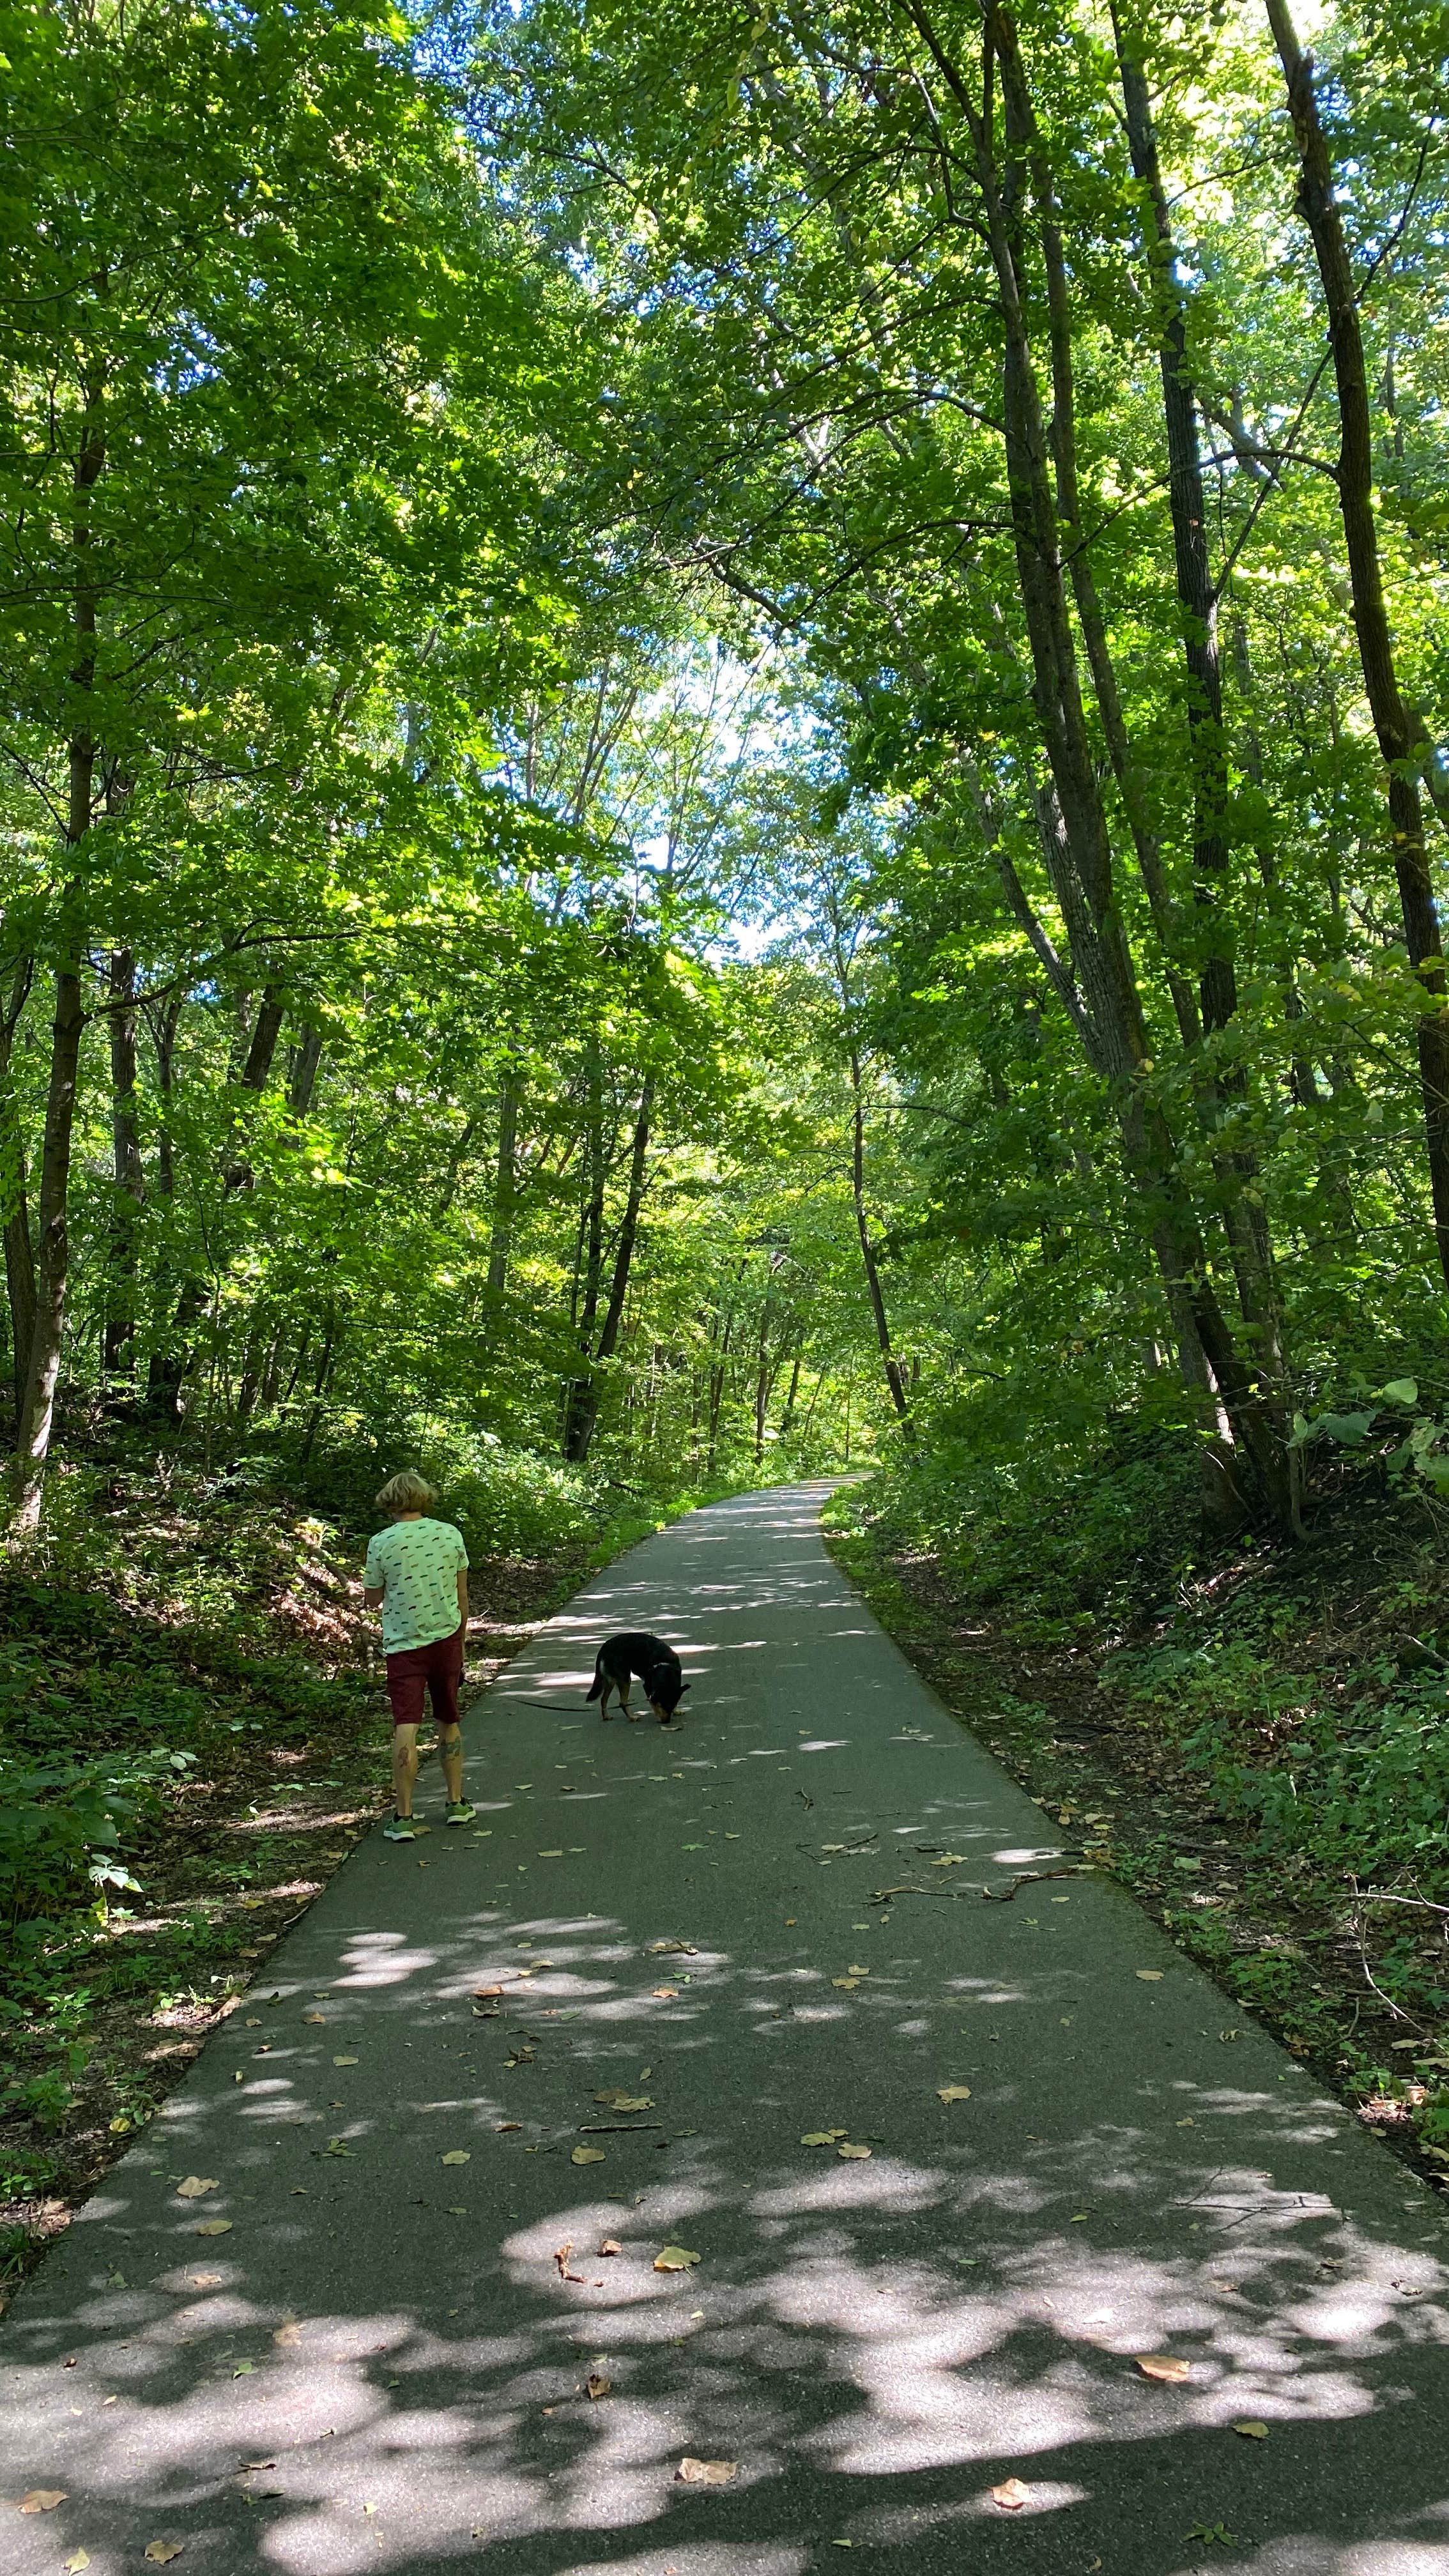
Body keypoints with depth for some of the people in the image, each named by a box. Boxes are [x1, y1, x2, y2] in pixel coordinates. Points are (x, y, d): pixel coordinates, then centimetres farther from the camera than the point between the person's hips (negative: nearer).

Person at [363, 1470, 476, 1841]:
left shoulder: (381, 1543, -10)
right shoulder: (450, 1533, -2)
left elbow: (372, 1600, 1)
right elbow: (462, 1595, 6)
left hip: (404, 1644, -3)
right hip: (447, 1637, 3)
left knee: (405, 1729, -3)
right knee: (449, 1723, 17)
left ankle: (403, 1818, -4)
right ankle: (457, 1804, 27)